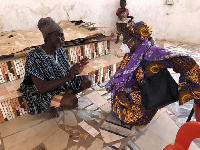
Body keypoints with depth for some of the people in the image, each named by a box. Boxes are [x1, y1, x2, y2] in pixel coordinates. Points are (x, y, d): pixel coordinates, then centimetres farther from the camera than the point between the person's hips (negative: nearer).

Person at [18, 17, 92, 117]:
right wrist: (67, 78, -35)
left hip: (62, 85, 7)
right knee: (72, 101, -31)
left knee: (87, 80, -3)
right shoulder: (34, 57, -25)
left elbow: (66, 73, 1)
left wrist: (75, 71, -22)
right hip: (43, 94, -7)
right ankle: (53, 105, -1)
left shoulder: (60, 50, -5)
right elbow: (41, 88, -29)